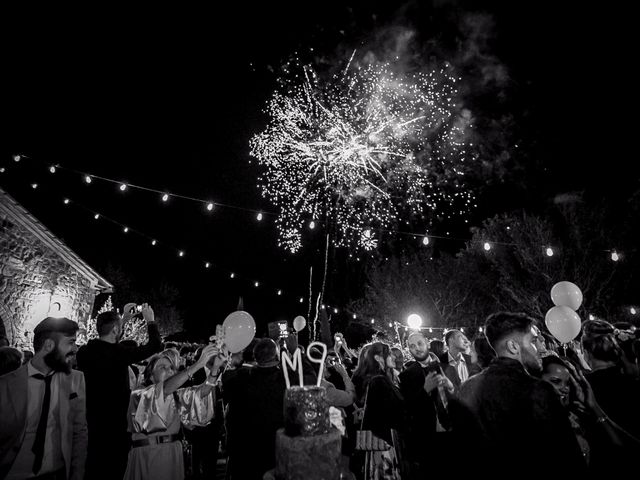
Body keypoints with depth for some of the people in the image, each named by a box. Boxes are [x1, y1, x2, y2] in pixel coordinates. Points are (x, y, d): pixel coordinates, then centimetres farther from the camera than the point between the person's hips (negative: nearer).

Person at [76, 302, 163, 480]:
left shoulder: (84, 351, -5)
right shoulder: (118, 352, -24)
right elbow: (156, 345, -16)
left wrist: (123, 319, 18)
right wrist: (150, 320, -2)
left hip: (91, 422, 7)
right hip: (114, 424, -7)